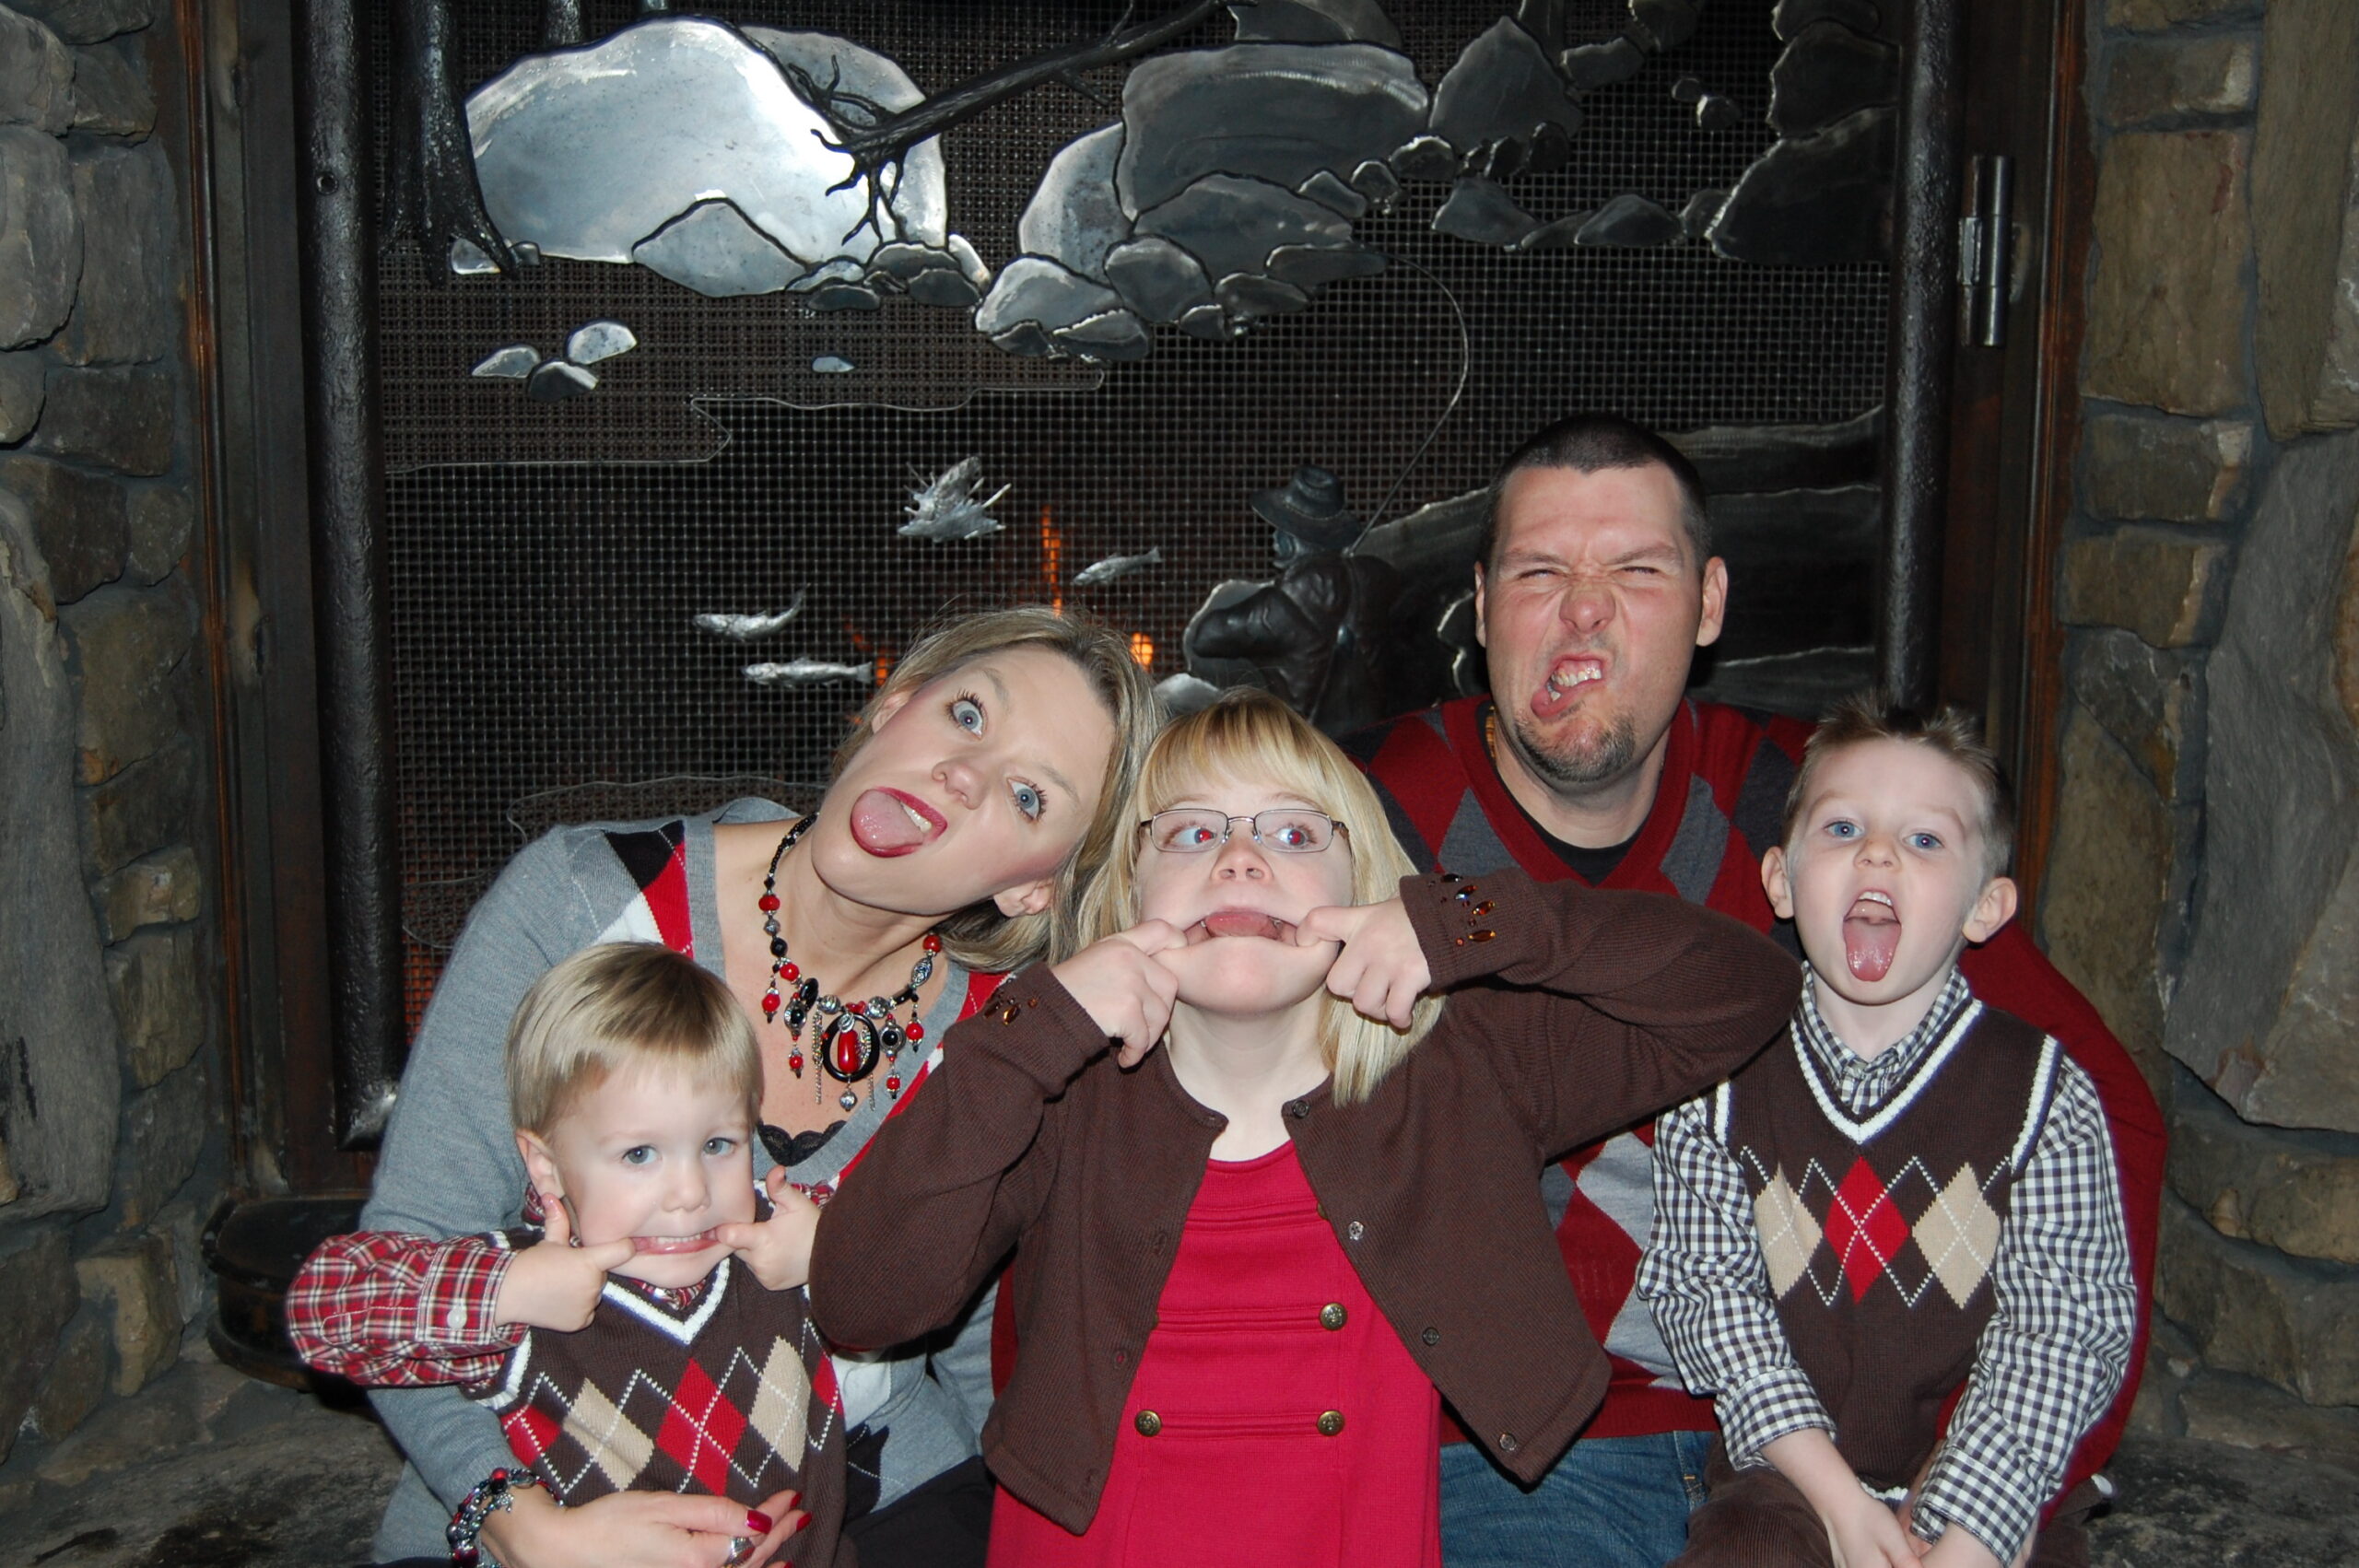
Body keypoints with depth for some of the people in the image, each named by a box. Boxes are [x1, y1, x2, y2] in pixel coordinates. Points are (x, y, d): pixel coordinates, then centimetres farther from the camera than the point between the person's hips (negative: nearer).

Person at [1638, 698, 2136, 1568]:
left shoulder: (2045, 1093, -6)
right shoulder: (1720, 1080, -3)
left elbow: (2064, 1327, -10)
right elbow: (1706, 1287, -6)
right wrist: (1836, 1496, -14)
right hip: (1791, 1477, 0)